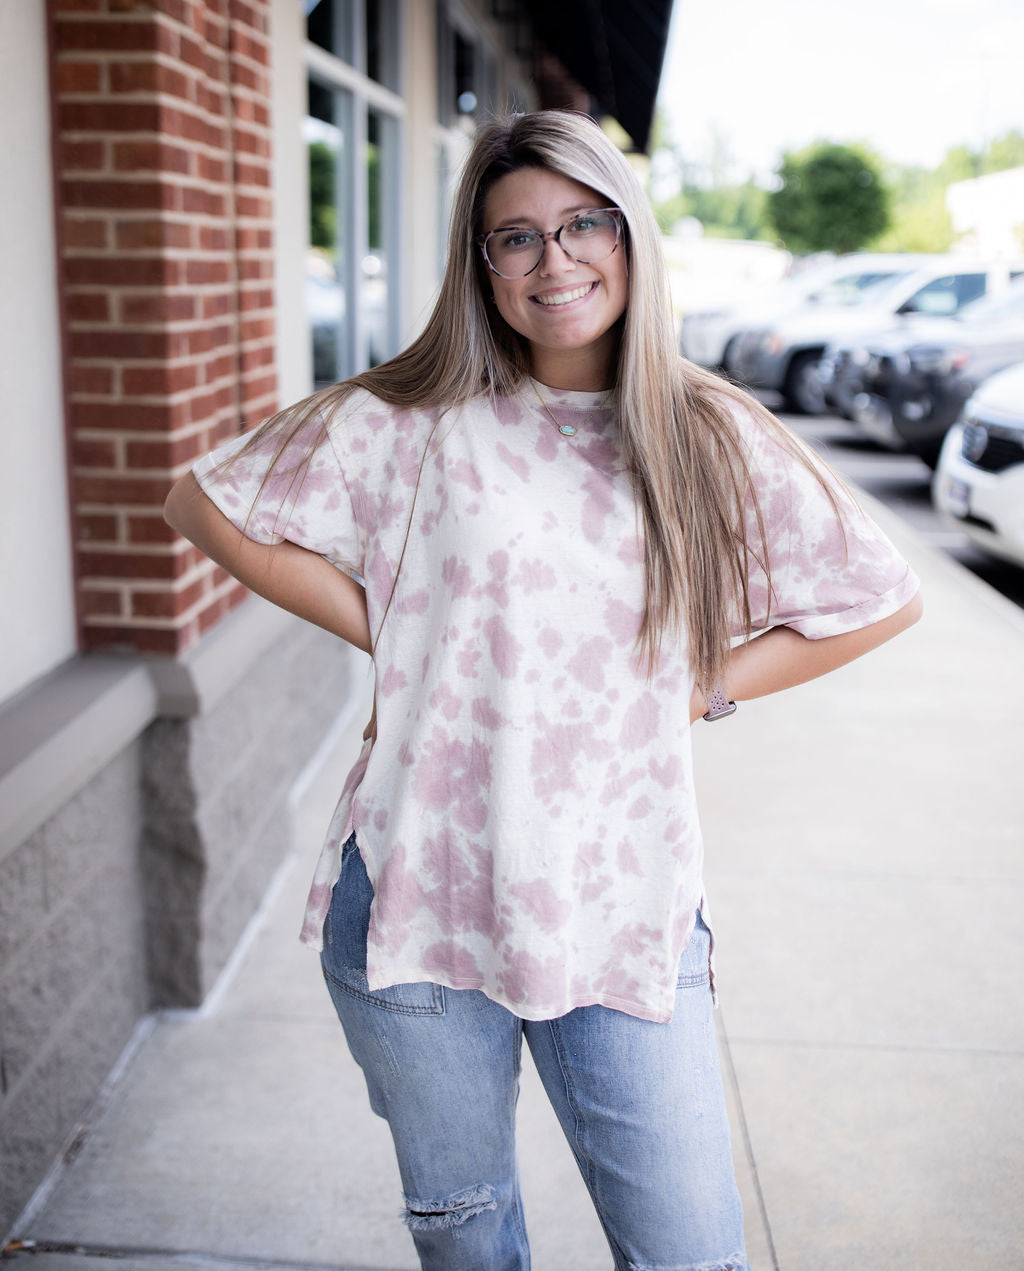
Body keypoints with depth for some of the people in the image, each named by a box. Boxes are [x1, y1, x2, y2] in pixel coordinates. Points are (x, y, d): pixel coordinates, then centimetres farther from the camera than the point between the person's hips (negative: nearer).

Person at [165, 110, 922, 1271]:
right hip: (418, 902, 0)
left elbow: (880, 601, 9)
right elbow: (207, 505, 4)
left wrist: (698, 689, -1)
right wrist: (387, 630, -2)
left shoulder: (712, 436, 2)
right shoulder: (409, 423, -2)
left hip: (627, 907, 1)